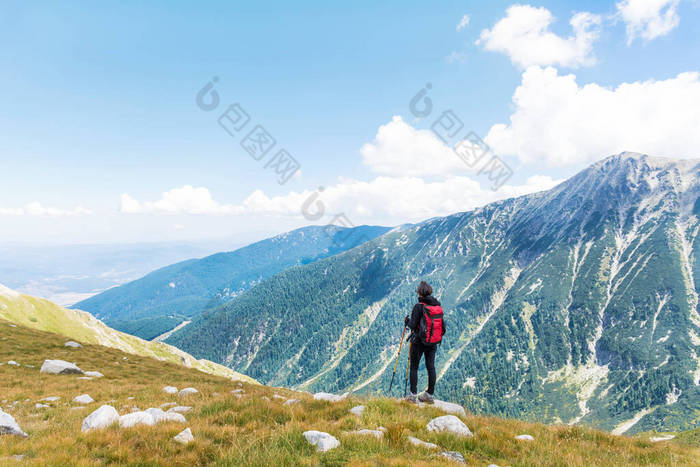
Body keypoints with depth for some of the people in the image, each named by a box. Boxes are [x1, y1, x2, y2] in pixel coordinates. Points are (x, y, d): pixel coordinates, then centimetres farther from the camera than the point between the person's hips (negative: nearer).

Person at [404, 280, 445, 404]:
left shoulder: (419, 306, -17)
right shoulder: (438, 305, 1)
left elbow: (413, 325, -16)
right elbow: (442, 325, 7)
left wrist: (407, 321, 4)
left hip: (419, 341, -5)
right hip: (433, 342, 5)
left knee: (414, 367, 6)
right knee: (431, 367, 12)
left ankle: (413, 395, 9)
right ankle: (430, 395, 19)